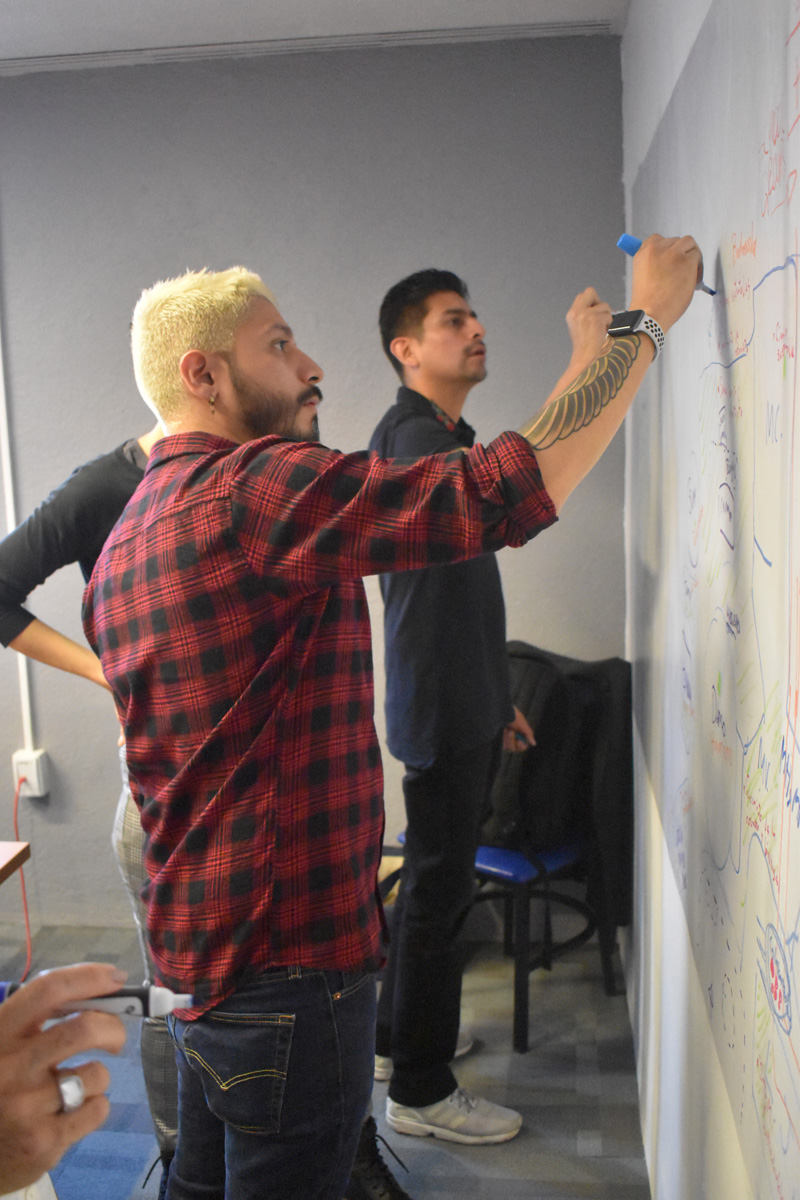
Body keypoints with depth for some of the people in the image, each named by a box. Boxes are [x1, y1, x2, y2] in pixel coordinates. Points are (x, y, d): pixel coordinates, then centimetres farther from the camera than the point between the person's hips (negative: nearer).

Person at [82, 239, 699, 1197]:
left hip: (198, 951, 10)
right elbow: (524, 483, -26)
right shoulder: (257, 485, -21)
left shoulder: (125, 541, 11)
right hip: (286, 963, -10)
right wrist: (647, 317, -13)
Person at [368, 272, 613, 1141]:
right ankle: (420, 1090, 17)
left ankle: (398, 1037, 37)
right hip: (438, 710, -10)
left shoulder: (451, 440, 17)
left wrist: (498, 700, 21)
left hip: (467, 706, 10)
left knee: (437, 878, 19)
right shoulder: (405, 434, -15)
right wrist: (587, 358, -34)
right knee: (439, 886, 1)